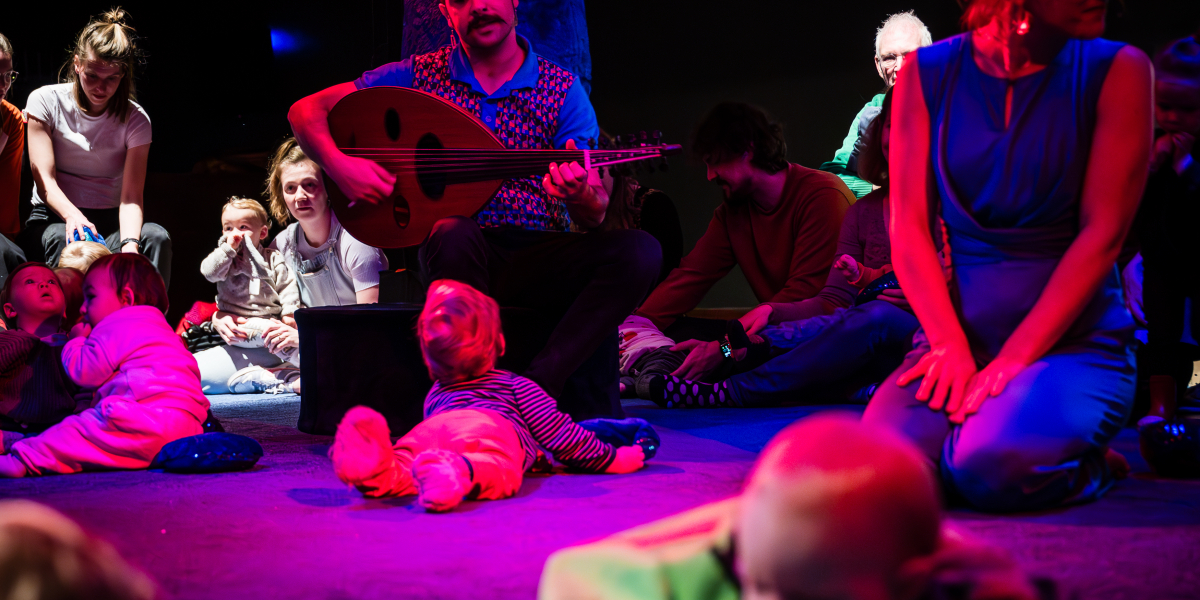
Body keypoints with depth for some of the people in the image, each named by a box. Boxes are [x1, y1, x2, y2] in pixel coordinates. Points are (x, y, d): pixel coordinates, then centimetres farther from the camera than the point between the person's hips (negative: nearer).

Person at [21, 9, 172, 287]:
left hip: (110, 222, 2)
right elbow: (44, 180, -12)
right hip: (51, 217, -1)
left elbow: (131, 196, -11)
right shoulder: (45, 101, -2)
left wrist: (129, 243, -34)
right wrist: (73, 216, -34)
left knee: (156, 237, -30)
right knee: (65, 240, -37)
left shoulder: (135, 119, -1)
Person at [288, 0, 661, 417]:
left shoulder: (562, 89, 5)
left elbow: (594, 216, -2)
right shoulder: (419, 76, 5)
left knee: (639, 252, -26)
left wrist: (580, 195, -27)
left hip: (540, 261, 1)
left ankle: (537, 386, -30)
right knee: (453, 234, -37)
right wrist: (339, 165, -14)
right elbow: (306, 110, 6)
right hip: (462, 254, -1)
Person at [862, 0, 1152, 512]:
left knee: (990, 466, -31)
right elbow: (908, 231, 0)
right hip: (956, 330, 2)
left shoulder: (1117, 71, -2)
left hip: (1075, 339, -2)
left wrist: (1014, 359, -17)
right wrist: (952, 347, -14)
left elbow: (1103, 234, -8)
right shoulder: (928, 72, 4)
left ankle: (1084, 466, 3)